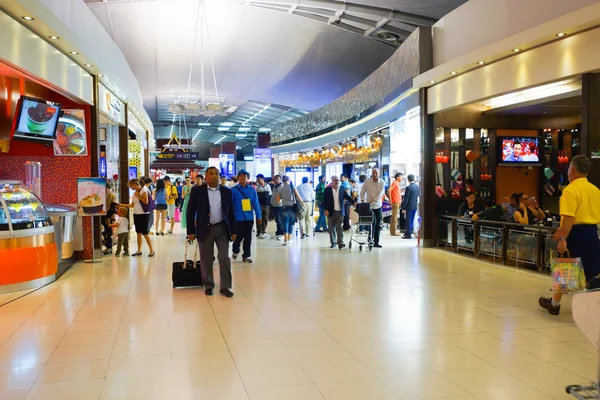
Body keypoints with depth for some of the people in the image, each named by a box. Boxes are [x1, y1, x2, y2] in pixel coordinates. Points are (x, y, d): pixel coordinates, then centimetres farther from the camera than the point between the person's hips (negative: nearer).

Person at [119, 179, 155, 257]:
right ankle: (139, 250, 17)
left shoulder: (144, 191, -10)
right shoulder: (134, 193, 11)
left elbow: (146, 202, -22)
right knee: (139, 233, 10)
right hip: (136, 214, 7)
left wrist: (138, 196, -16)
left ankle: (152, 250, 3)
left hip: (143, 214, -7)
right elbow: (132, 205, 16)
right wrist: (122, 205, 12)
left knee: (145, 233, -6)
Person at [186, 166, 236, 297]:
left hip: (222, 229, 1)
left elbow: (231, 212, 8)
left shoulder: (226, 191, 5)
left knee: (224, 258, -1)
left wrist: (233, 231, 4)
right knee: (206, 260, 7)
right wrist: (190, 231, -6)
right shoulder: (197, 191, -2)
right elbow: (190, 211, -1)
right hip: (205, 229, -1)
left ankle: (225, 287, 7)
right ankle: (208, 286, 20)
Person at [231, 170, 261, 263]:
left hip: (249, 217, 3)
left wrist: (258, 216, 3)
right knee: (239, 236, 1)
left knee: (248, 237, 8)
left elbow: (256, 203, 5)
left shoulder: (252, 189, 3)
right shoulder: (234, 190, -4)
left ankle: (246, 256, 20)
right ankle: (235, 251, 30)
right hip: (238, 217, -3)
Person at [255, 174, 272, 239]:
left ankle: (263, 232, 16)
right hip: (259, 205, -3)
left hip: (267, 205, 3)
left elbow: (270, 196, 12)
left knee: (265, 219, 6)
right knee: (259, 219, -2)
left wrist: (270, 204, 7)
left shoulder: (268, 186, 7)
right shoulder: (257, 186, -2)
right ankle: (259, 233, 4)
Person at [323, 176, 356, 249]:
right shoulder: (327, 189, 0)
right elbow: (325, 200, -1)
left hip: (340, 211, 1)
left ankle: (340, 242, -9)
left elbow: (347, 196, 6)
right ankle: (333, 242, 16)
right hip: (331, 212, 0)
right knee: (332, 228, 6)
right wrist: (326, 210, -10)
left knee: (339, 227, -6)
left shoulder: (342, 189, 7)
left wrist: (354, 202, -8)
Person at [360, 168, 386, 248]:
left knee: (378, 224, 6)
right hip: (369, 205, -2)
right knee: (372, 223, -12)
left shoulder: (382, 182, -1)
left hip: (378, 205, 2)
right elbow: (362, 192, 6)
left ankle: (376, 242, 14)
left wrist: (373, 201, -22)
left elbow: (381, 193, -12)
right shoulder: (367, 182, -2)